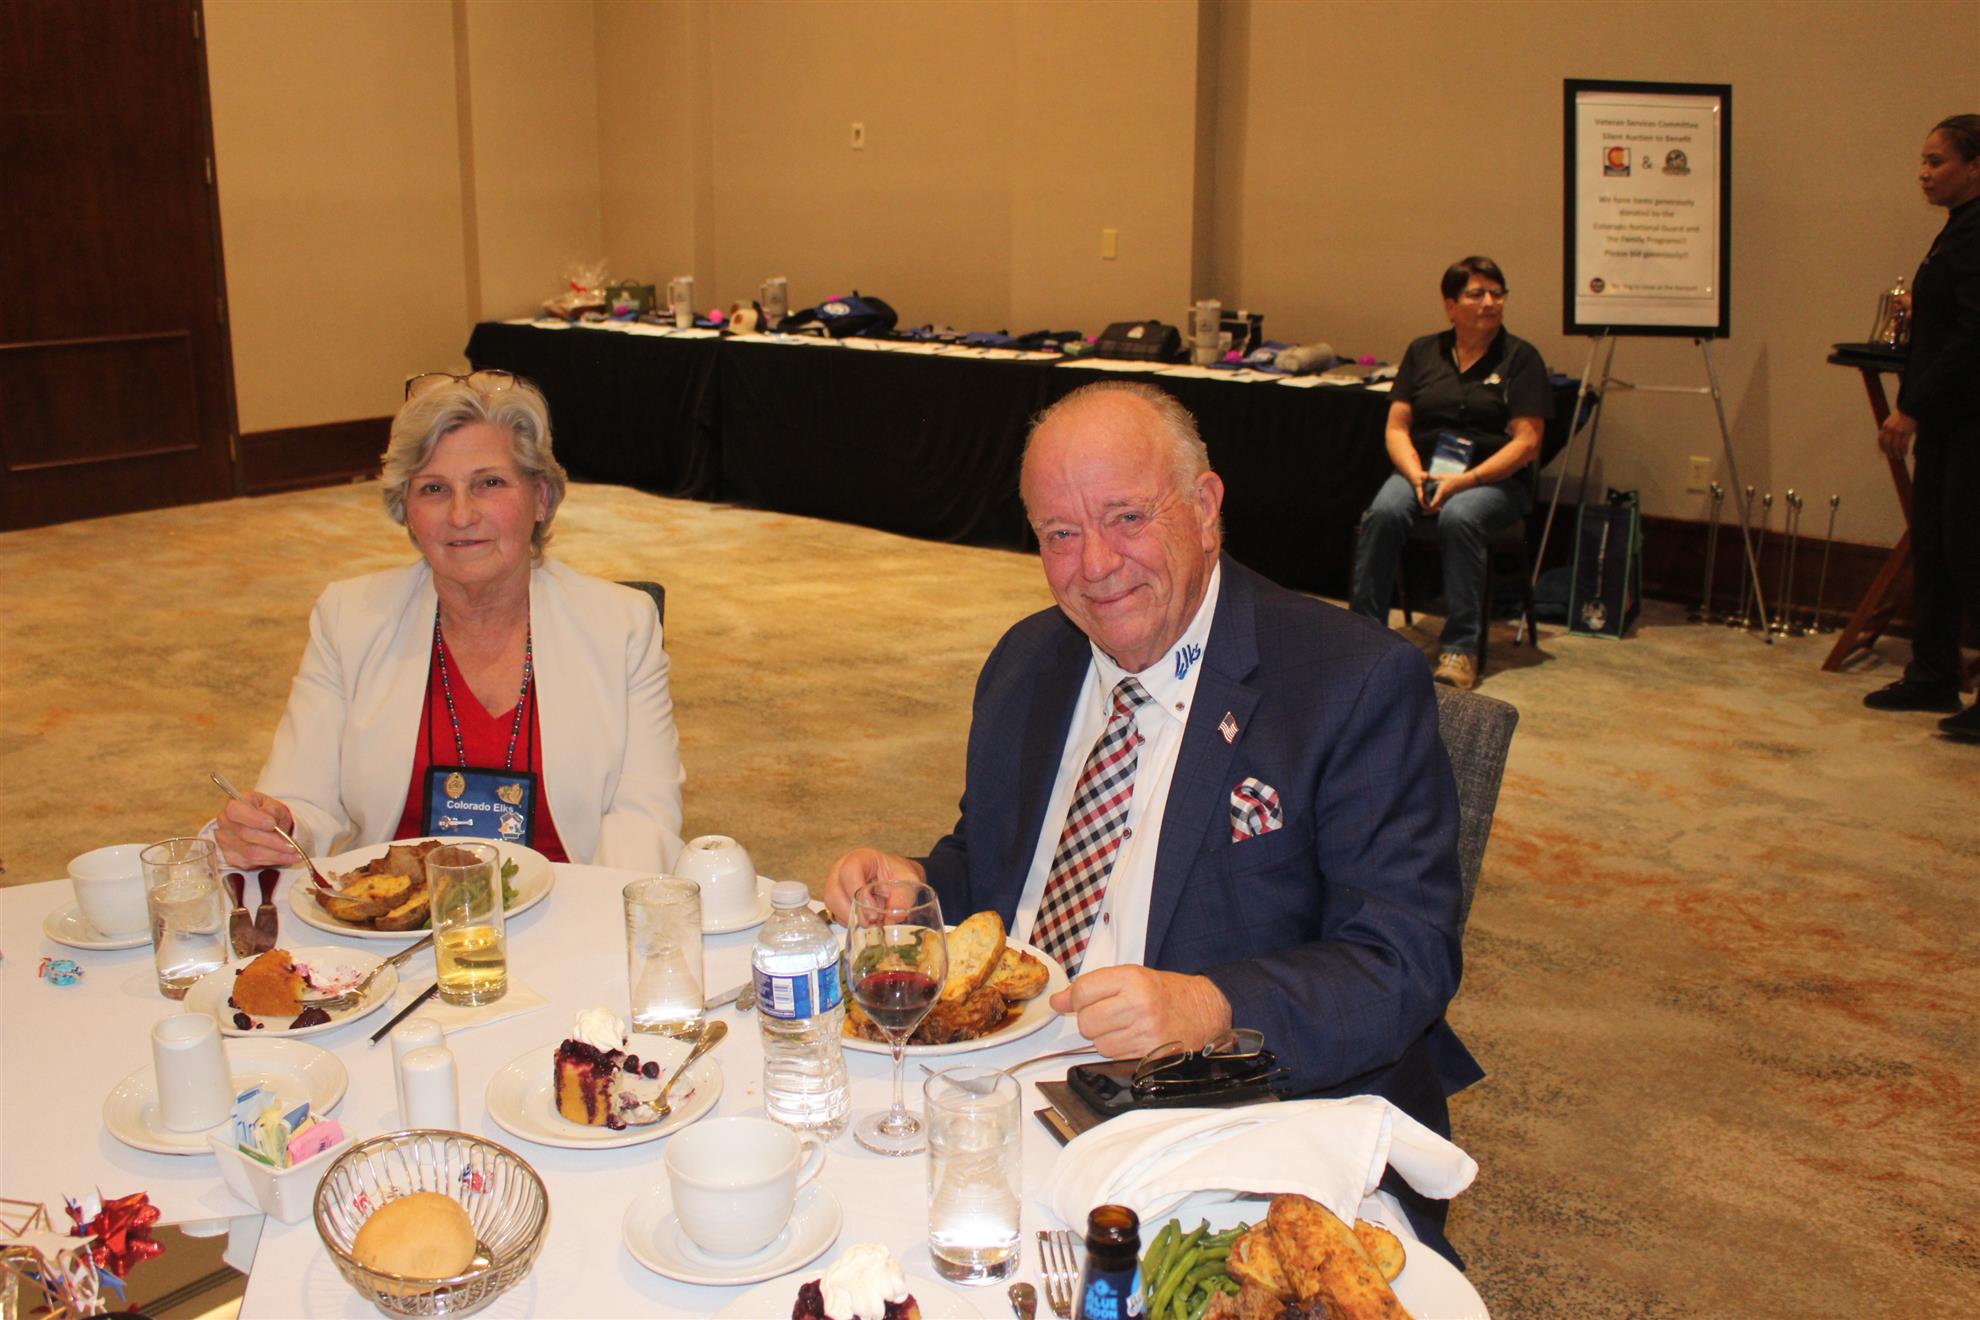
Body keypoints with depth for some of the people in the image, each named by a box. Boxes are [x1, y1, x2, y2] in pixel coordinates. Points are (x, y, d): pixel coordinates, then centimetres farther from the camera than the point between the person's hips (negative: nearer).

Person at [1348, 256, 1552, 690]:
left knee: (1459, 517, -36)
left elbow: (1527, 442, -4)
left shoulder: (1521, 357, 4)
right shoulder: (1423, 352, 13)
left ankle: (1460, 647, -30)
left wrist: (1465, 480, -17)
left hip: (1495, 477, -2)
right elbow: (1397, 427, 7)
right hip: (1423, 468, 3)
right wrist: (1418, 478, -12)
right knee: (1383, 512, -30)